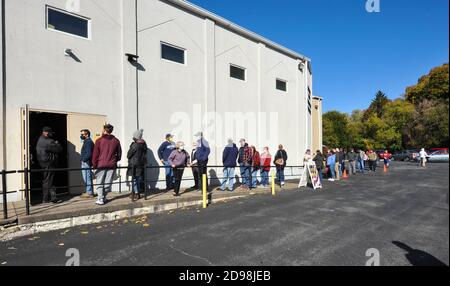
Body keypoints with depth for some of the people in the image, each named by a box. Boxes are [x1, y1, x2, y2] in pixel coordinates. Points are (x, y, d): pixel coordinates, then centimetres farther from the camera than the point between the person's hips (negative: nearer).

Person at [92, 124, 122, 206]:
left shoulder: (99, 140, -3)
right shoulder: (116, 141, 4)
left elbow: (95, 154, -1)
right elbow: (119, 154, 10)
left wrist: (94, 165, 7)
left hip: (101, 165, -2)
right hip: (112, 165, 2)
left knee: (100, 183, 6)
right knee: (108, 183, 9)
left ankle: (100, 199, 2)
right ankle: (104, 197, 14)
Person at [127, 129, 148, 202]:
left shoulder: (135, 145, -17)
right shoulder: (144, 144, 5)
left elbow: (129, 154, -7)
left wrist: (129, 158, 13)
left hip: (134, 164, -7)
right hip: (141, 164, 7)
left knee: (134, 179, 1)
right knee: (139, 179, 14)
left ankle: (136, 193, 5)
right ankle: (138, 193, 22)